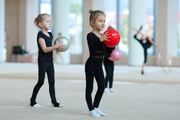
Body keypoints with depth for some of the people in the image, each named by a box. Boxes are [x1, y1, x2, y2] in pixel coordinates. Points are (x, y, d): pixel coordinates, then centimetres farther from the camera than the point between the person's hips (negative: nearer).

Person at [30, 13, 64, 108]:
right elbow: (45, 49, -23)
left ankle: (54, 101, 10)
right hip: (42, 61, -8)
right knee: (41, 82, -3)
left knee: (52, 82, 7)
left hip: (50, 61, 8)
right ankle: (32, 101, 9)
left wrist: (58, 46, 2)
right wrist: (56, 46, -32)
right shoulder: (40, 35, -14)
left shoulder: (50, 34, 11)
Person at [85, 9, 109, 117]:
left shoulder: (103, 36, 9)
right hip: (91, 64, -7)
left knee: (102, 87, 8)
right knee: (89, 87, 1)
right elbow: (92, 48, -26)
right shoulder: (90, 35, -13)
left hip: (99, 65, 7)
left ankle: (96, 107, 21)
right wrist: (101, 40, -33)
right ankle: (91, 109, 7)